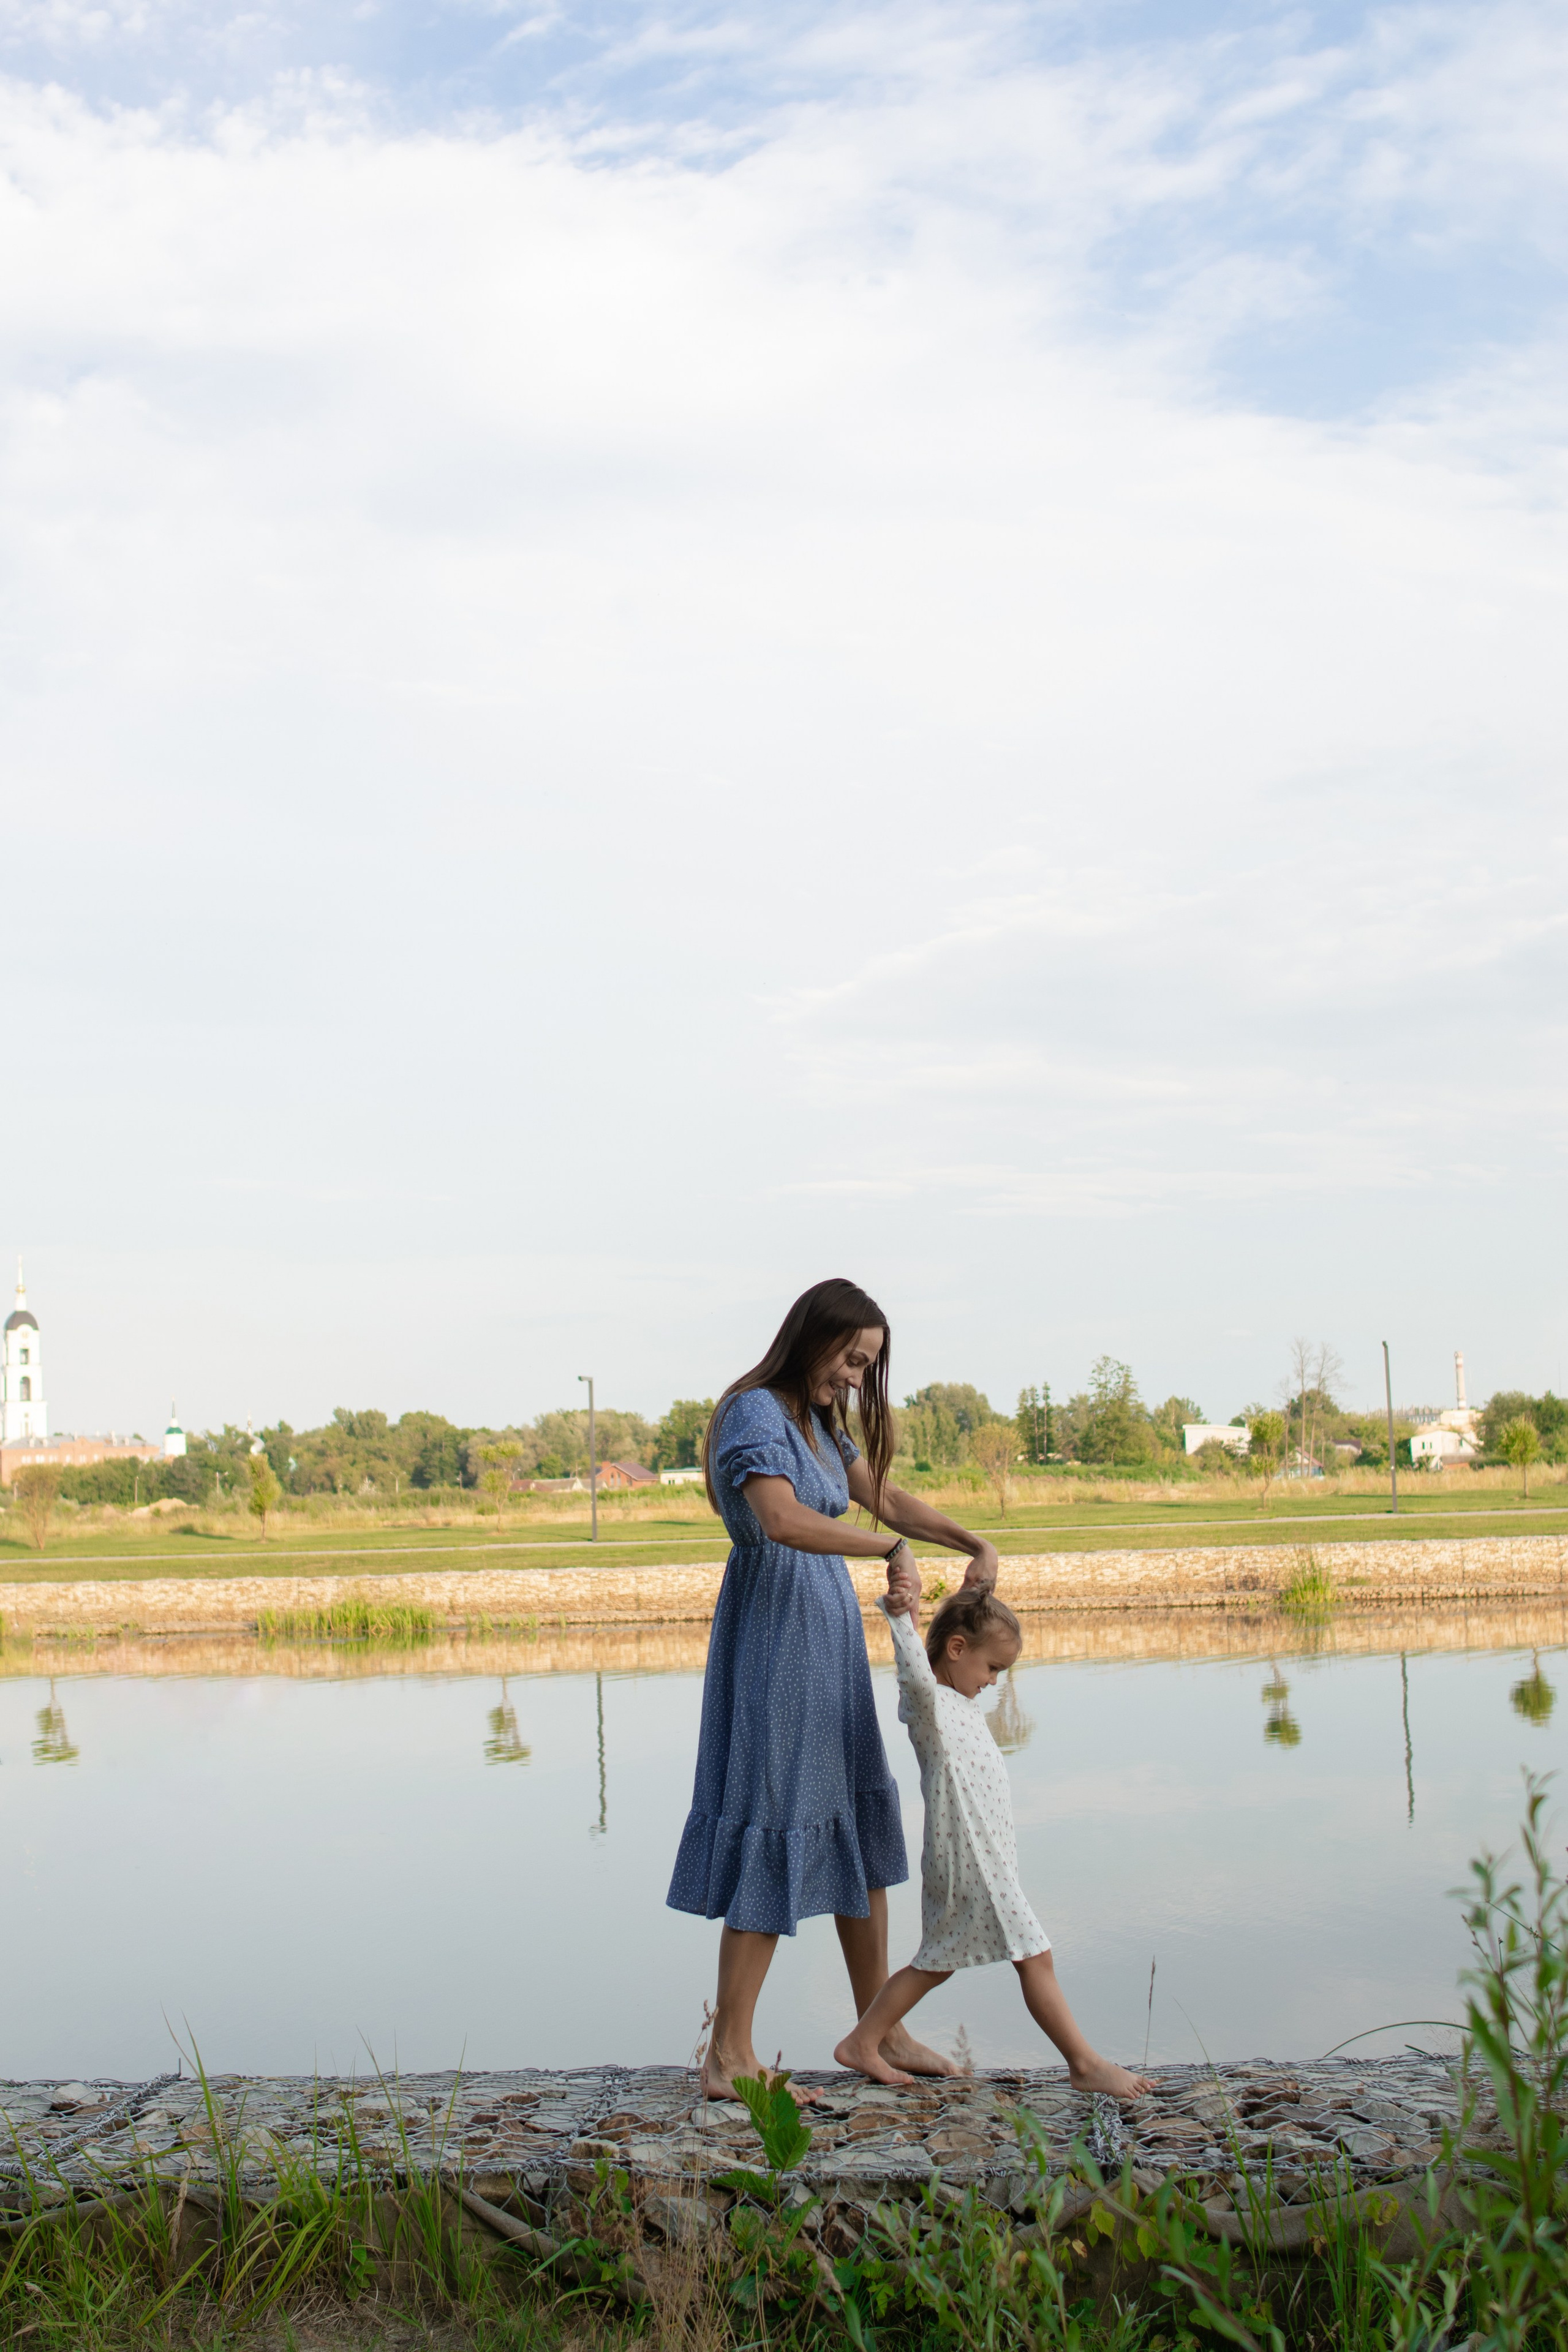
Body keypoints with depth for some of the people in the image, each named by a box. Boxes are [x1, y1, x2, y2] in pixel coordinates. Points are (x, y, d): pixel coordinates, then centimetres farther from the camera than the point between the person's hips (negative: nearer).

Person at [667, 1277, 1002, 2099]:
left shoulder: (819, 1420, 13)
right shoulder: (754, 1413, -16)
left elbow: (885, 1497, 20)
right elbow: (783, 1521, -32)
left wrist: (975, 1544, 7)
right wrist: (889, 1548, -23)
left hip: (827, 1637, 10)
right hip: (775, 1636, -10)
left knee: (857, 1831, 14)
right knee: (776, 1831, -7)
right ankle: (729, 2054, 0)